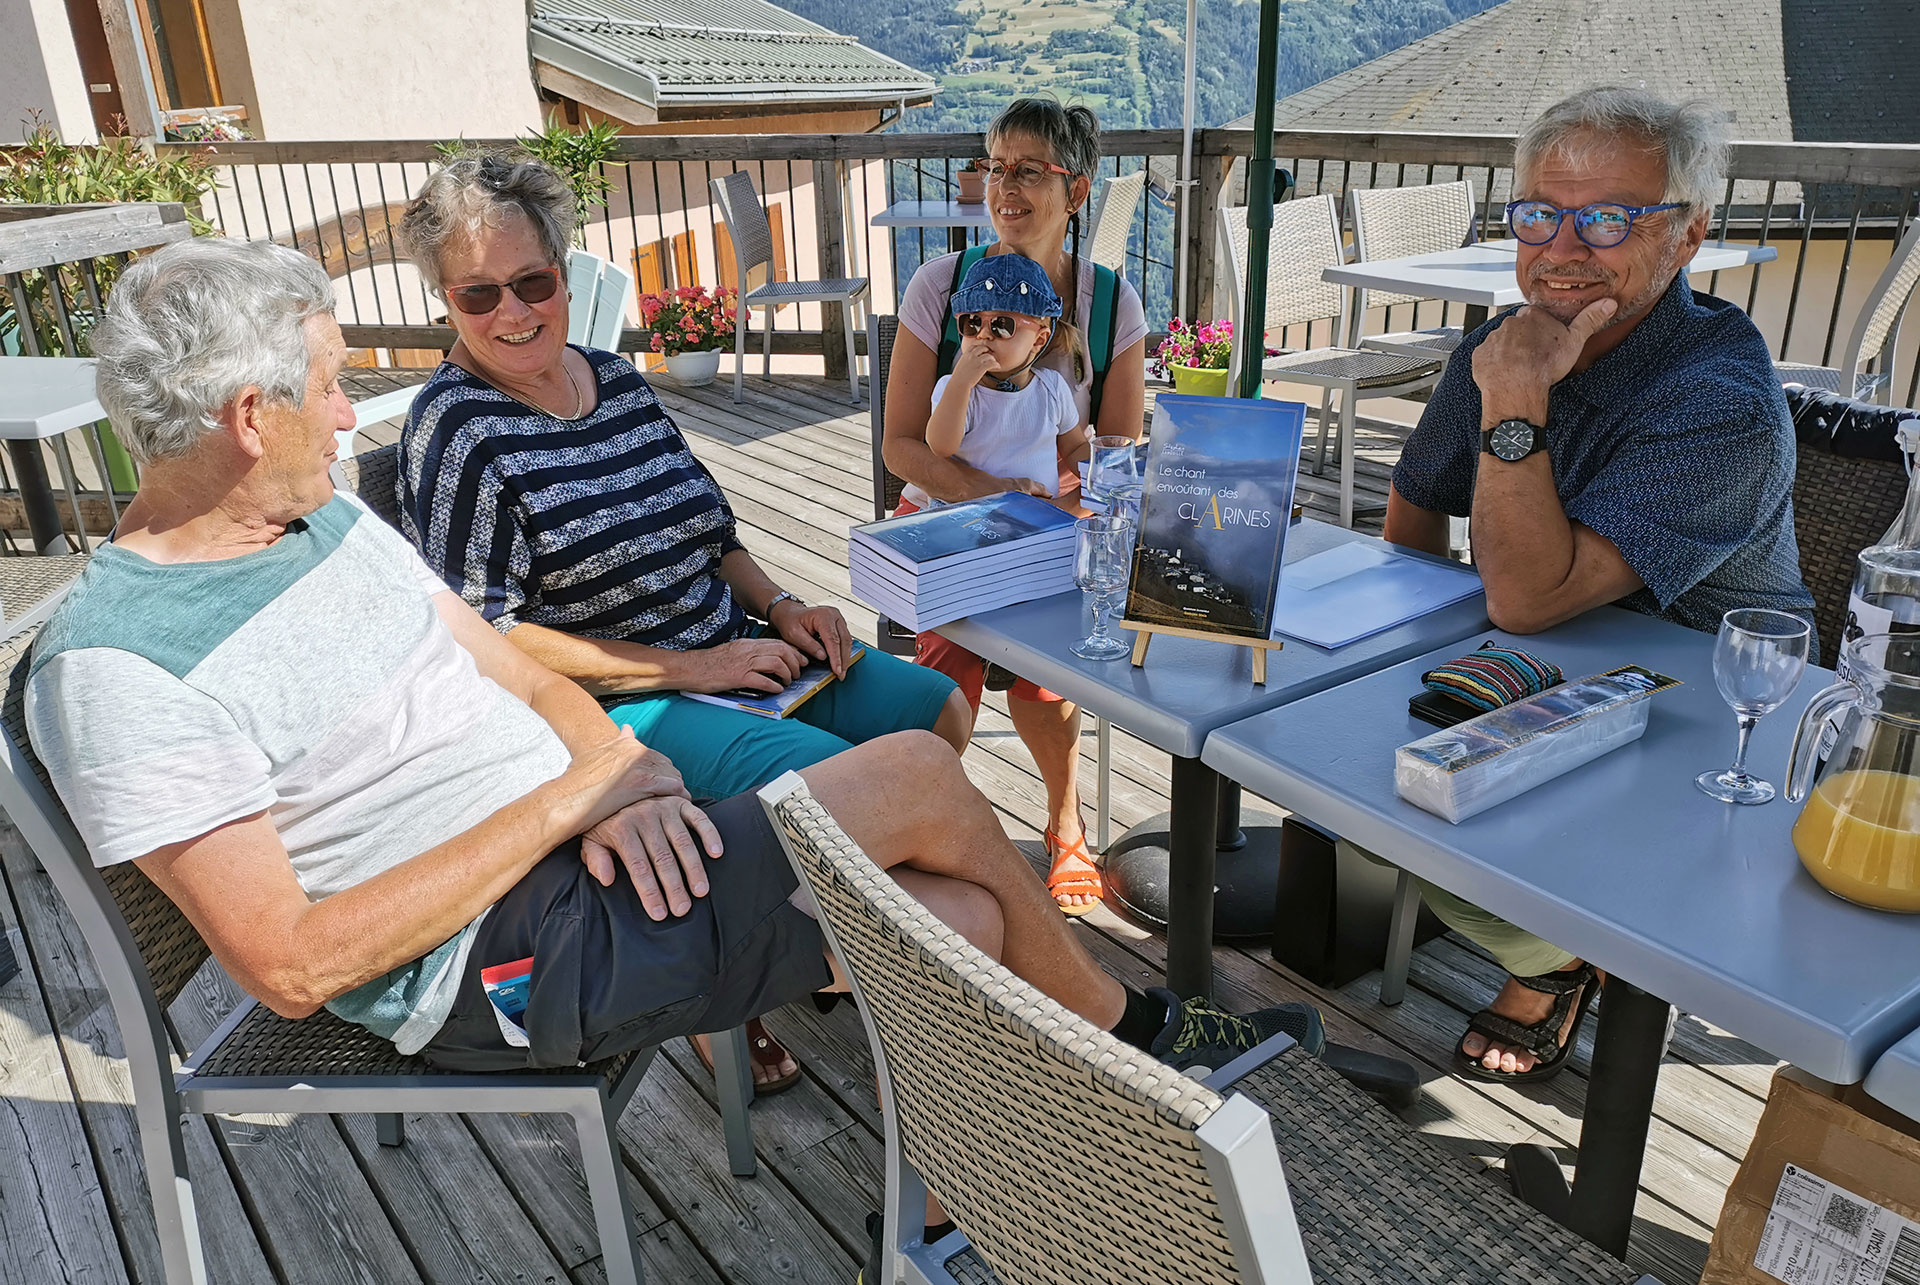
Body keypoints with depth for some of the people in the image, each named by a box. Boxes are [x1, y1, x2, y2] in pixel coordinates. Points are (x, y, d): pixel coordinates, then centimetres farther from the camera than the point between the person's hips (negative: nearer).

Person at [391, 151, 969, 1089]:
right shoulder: (456, 429, -11)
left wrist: (780, 608, 0)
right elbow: (484, 641, -16)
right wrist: (687, 668, -19)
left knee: (938, 712, 6)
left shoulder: (616, 379, 10)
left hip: (734, 652, 8)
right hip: (610, 706, -8)